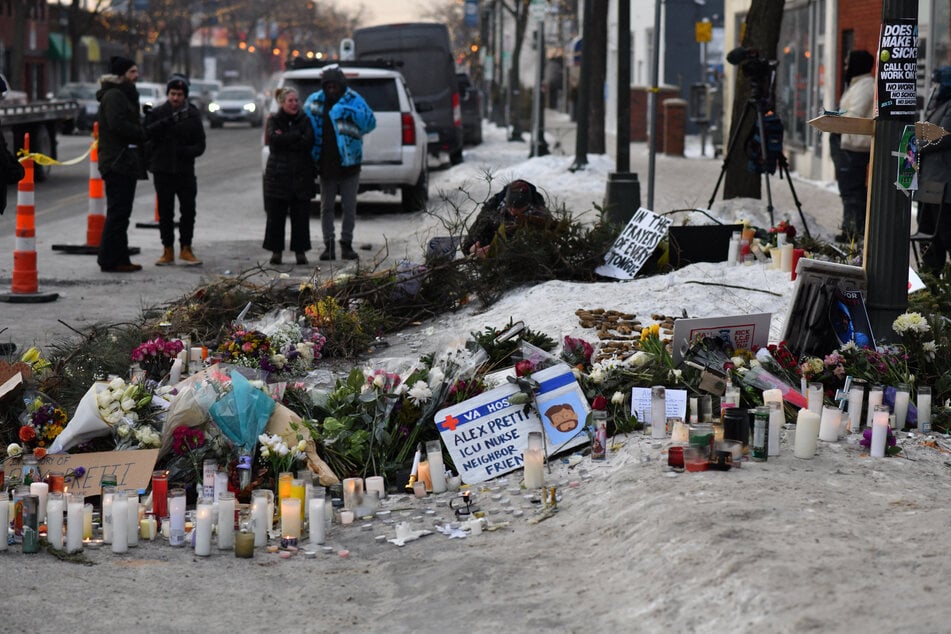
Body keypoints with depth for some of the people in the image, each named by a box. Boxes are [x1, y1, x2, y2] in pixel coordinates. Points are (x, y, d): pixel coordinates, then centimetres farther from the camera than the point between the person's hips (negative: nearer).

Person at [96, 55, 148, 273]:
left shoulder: (122, 94, 22)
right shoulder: (114, 95, -11)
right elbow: (118, 124, -23)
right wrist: (142, 132, -12)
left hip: (124, 162, 11)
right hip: (118, 162, -11)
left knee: (120, 213, 13)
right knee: (118, 212, -10)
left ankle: (120, 259, 17)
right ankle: (110, 261, -8)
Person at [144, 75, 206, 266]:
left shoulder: (193, 115, 6)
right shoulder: (157, 113, 2)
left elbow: (200, 145, 4)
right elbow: (147, 132, -16)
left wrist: (185, 151, -16)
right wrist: (168, 121, -27)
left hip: (185, 171, 1)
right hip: (162, 170, -1)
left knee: (188, 210, 0)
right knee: (165, 212, 3)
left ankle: (186, 249, 11)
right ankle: (168, 250, 11)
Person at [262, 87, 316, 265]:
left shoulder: (304, 120, 8)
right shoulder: (274, 120, 7)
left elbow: (309, 142, -9)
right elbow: (274, 139, -12)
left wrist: (285, 140, -10)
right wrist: (297, 136, -12)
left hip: (301, 176, 0)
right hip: (278, 175, 0)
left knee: (301, 216, 0)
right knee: (276, 216, 0)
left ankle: (300, 251, 7)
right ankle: (276, 251, 8)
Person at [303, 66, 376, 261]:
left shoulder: (353, 100, -5)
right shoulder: (315, 101, 3)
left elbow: (370, 123, -12)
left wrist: (351, 112, -25)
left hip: (349, 164, -2)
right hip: (326, 164, 2)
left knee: (349, 207, 4)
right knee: (326, 207, 7)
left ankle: (346, 244, 13)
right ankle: (328, 245, 13)